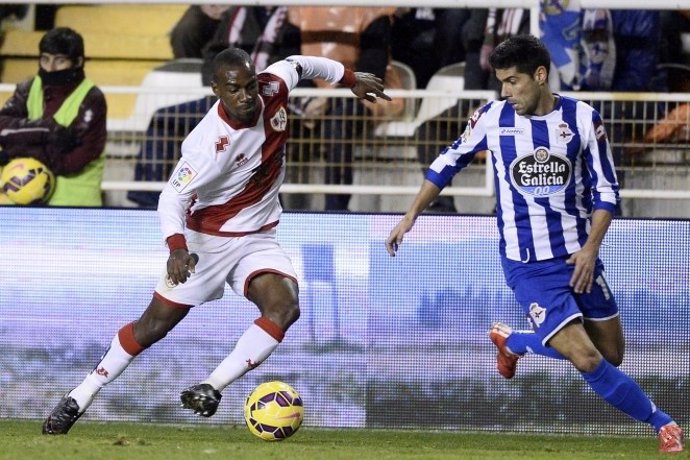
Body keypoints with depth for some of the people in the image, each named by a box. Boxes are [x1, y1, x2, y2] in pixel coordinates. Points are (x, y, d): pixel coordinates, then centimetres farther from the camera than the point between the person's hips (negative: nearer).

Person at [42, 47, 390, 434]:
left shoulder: (273, 89, -14)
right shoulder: (211, 143, -30)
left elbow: (298, 64, 9)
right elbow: (173, 197, -27)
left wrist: (349, 78, 22)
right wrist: (177, 247, -44)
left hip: (259, 239, 5)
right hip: (207, 239, -5)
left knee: (285, 307, -24)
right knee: (154, 325, 1)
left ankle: (211, 389, -20)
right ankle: (80, 398, 16)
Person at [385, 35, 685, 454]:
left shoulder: (583, 118, -5)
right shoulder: (493, 118, -5)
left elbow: (606, 191, 0)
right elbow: (449, 163, 11)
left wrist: (591, 248, -12)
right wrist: (411, 216, 11)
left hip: (579, 257, 3)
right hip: (528, 266, -3)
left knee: (611, 356, 13)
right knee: (587, 360, -17)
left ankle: (511, 341, 33)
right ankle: (661, 423, 4)